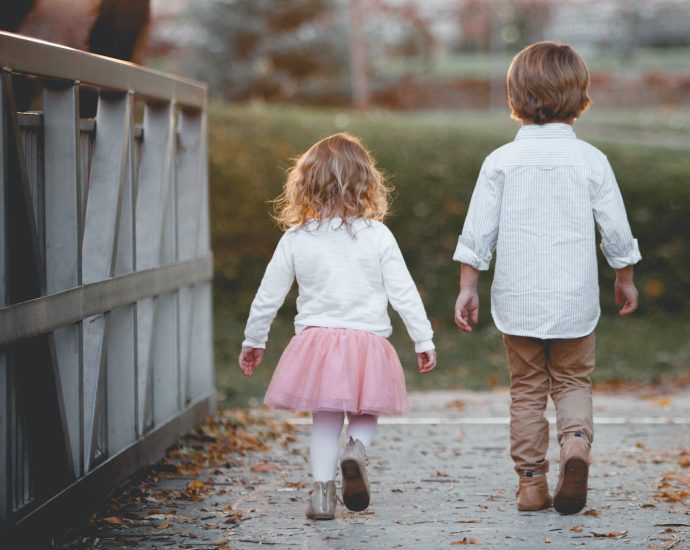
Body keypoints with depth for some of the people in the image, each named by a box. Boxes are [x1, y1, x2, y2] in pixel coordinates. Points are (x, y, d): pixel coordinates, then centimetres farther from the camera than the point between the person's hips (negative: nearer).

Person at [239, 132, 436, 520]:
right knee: (365, 414, 18)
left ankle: (323, 490, 7)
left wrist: (253, 341, 19)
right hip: (368, 341, -1)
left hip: (316, 341, 1)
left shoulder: (296, 238, -1)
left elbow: (268, 296, 6)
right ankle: (357, 448, -11)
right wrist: (424, 341, 7)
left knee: (326, 418, 13)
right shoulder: (378, 236, -4)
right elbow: (404, 294, -2)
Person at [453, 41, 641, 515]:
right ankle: (577, 440, -16)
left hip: (518, 298, 0)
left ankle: (531, 480, 12)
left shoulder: (501, 161, -3)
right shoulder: (591, 161, -4)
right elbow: (616, 230, 1)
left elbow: (478, 232, -3)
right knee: (573, 382, 13)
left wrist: (468, 288, 5)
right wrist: (625, 279, 17)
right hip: (574, 298, 0)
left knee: (527, 389, 13)